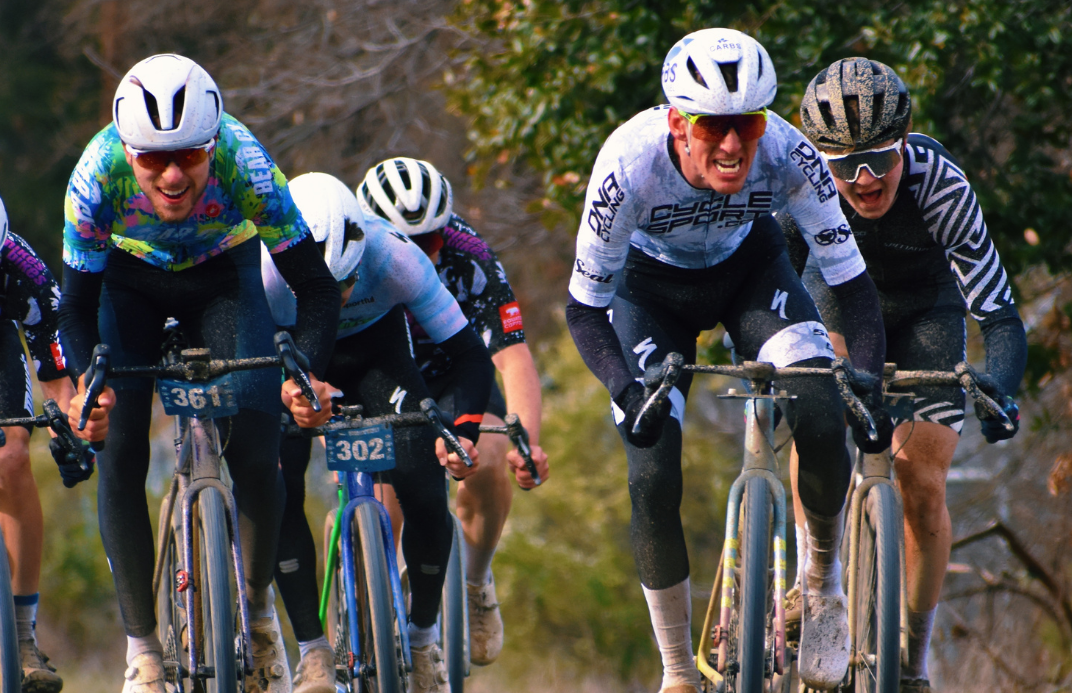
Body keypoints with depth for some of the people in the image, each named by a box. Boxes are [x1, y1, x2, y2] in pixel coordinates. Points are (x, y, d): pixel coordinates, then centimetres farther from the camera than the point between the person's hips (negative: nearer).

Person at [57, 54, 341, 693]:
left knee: (256, 456, -16)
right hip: (131, 284, 0)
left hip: (223, 276, 0)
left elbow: (317, 287, -29)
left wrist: (307, 376, -46)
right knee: (119, 458, -14)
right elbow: (77, 305, -25)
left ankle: (258, 605, 11)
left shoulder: (246, 166, -37)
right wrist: (87, 382, -45)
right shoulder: (98, 174, -36)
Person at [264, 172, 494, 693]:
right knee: (278, 489, -23)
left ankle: (424, 639, 8)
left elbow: (467, 351, -28)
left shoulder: (394, 257, -36)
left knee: (425, 494, -17)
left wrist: (464, 429, -43)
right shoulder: (265, 269, -37)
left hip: (374, 351, 0)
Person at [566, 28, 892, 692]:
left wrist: (868, 387, -38)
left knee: (822, 419, -25)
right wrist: (626, 390, -42)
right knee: (653, 479, -15)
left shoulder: (788, 154, -34)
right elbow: (584, 307, -26)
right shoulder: (629, 164, -37)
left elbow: (853, 282, -24)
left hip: (751, 270, 1)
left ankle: (824, 582, 3)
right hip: (652, 285, -1)